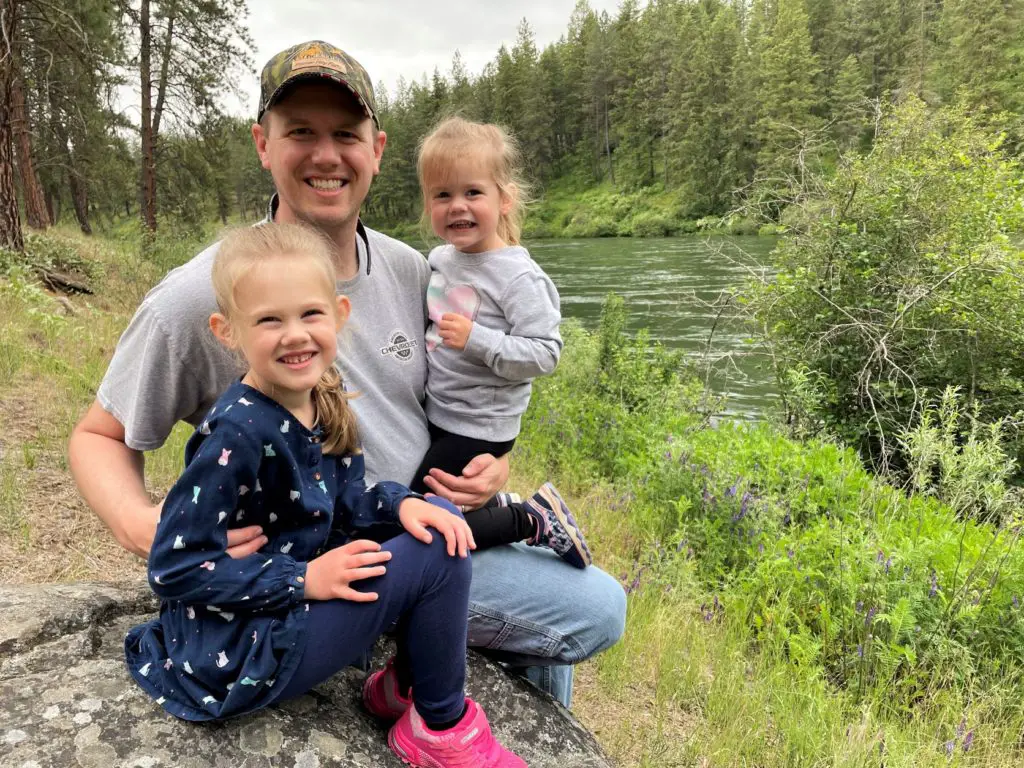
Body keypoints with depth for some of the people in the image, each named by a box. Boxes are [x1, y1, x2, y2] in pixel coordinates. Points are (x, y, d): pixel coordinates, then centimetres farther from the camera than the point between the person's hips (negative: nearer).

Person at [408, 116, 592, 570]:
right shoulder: (438, 260, 4)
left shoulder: (519, 277, -19)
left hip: (478, 428, -8)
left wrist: (476, 340, -31)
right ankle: (501, 506, 32)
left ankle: (534, 521, 3)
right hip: (436, 417, 9)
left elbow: (545, 353, -24)